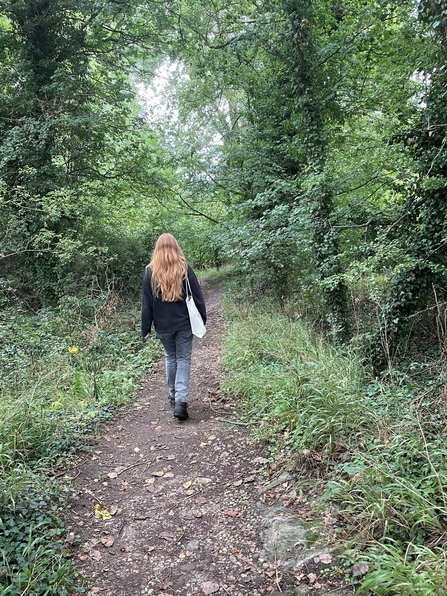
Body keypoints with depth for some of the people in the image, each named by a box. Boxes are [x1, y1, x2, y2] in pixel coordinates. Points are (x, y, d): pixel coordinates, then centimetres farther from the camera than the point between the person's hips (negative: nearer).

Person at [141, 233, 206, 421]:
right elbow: (197, 297, -1)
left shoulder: (150, 272, -3)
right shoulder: (184, 269, -4)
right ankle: (181, 400, -8)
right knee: (183, 359, 4)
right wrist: (202, 320, 10)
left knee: (170, 358, 18)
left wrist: (146, 329, 5)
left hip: (163, 326, 1)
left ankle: (174, 396, 27)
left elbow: (146, 303, -1)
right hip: (184, 324, -1)